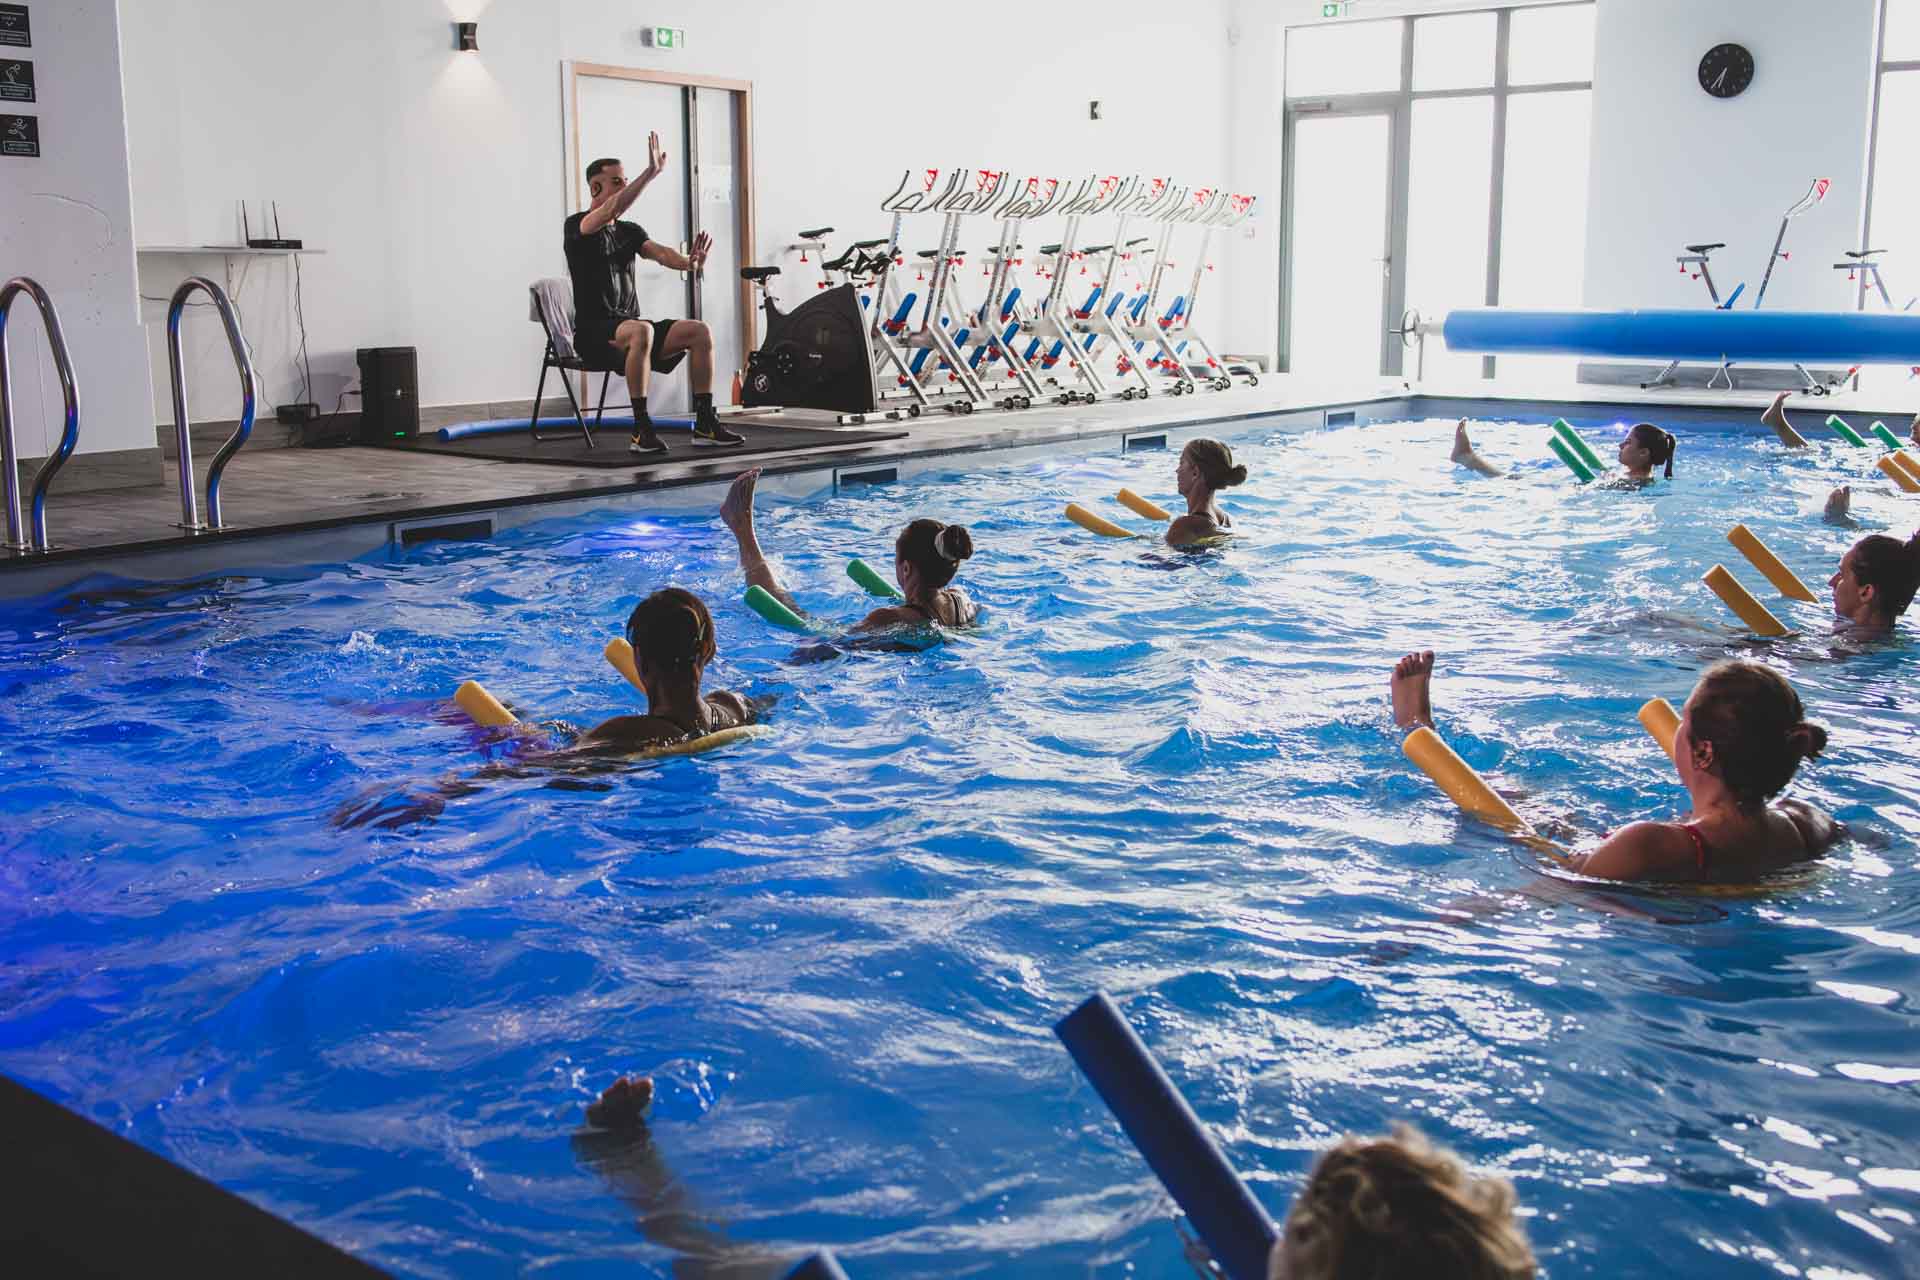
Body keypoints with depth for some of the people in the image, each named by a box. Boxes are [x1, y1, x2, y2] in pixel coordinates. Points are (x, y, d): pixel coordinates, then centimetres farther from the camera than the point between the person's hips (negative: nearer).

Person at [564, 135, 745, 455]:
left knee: (700, 331, -11)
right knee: (641, 331, -39)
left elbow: (660, 253, -4)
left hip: (630, 326, 7)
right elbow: (613, 209, -25)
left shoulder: (630, 231, 16)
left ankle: (705, 423, -10)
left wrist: (689, 261, -27)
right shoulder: (578, 226, -4)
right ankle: (641, 429, -33)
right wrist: (650, 172, -33)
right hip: (594, 333, -7)